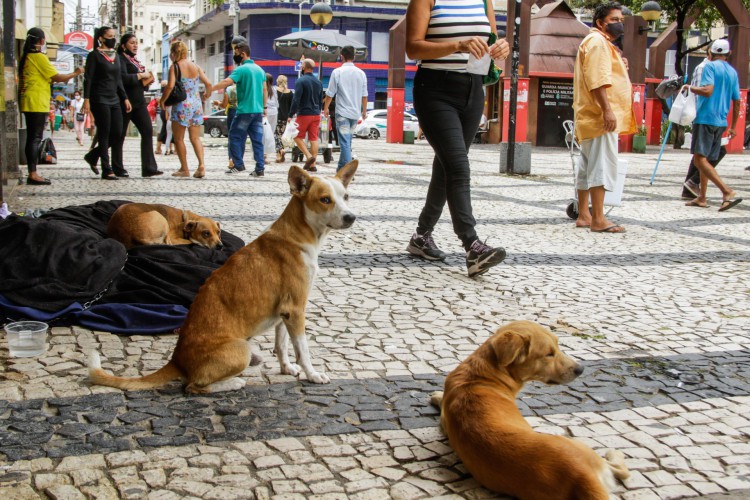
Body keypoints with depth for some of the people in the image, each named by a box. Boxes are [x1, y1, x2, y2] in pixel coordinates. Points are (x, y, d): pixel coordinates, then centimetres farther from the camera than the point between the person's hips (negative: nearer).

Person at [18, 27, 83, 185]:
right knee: (35, 138, -9)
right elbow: (57, 77, -11)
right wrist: (75, 73, 1)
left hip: (28, 102, 9)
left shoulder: (25, 57, 15)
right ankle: (33, 174, -10)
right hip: (37, 103, -9)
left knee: (32, 138, 10)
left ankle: (32, 173, 12)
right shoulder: (39, 57, -11)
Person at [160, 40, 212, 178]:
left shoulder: (174, 67, -8)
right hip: (196, 105, 5)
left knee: (179, 138, 7)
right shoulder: (196, 67, 7)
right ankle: (201, 165, -8)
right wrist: (206, 95, 22)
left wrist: (163, 100, -6)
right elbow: (208, 84, 3)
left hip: (181, 106, -5)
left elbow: (170, 86, -19)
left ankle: (184, 169, 8)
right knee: (195, 138, 10)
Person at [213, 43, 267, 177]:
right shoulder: (259, 69, 13)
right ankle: (260, 169, 0)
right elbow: (265, 90, 16)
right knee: (257, 140, 4)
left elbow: (226, 82, -21)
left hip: (244, 110, -7)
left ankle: (238, 165, 5)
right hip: (258, 111, 7)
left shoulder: (241, 69, -10)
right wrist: (264, 107, 21)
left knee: (235, 137, 6)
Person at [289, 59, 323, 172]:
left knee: (298, 137, 5)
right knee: (314, 139, 5)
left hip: (304, 114, -6)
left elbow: (296, 100, -16)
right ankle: (312, 165, 4)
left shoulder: (300, 81, -10)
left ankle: (309, 156, -12)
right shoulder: (318, 82, 12)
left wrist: (290, 115, -13)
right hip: (316, 115, 6)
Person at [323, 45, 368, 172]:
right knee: (347, 142, 17)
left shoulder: (337, 72, -7)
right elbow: (364, 95, 7)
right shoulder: (361, 73, 5)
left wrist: (326, 108, 9)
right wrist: (364, 111, 19)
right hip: (356, 113, 4)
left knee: (345, 143, -6)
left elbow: (330, 94, -5)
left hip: (342, 112, -4)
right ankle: (341, 168, 26)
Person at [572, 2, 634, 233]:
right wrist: (607, 109, -25)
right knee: (602, 165, -13)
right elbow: (597, 79, -20)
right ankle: (598, 219, -15)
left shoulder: (602, 43, 25)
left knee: (587, 166, 10)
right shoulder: (597, 41, -9)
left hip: (594, 117, 11)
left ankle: (583, 215, 15)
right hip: (601, 116, -11)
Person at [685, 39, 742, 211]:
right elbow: (737, 102, 18)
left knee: (700, 159, -13)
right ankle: (701, 198, 17)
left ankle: (728, 192, -25)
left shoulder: (710, 66, -6)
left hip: (706, 118, -8)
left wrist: (690, 88, -3)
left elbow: (708, 90, -21)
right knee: (705, 159, 16)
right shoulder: (733, 72, 15)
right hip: (721, 122, 8)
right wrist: (733, 127, 25)